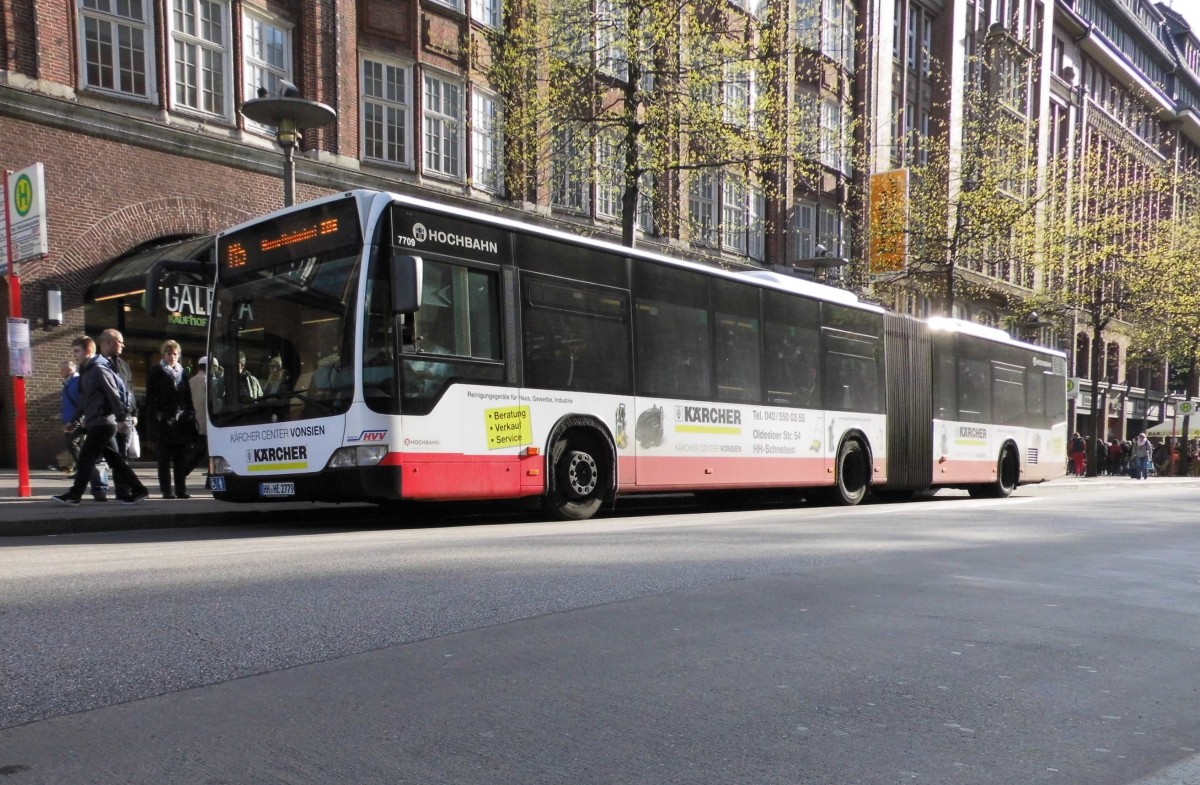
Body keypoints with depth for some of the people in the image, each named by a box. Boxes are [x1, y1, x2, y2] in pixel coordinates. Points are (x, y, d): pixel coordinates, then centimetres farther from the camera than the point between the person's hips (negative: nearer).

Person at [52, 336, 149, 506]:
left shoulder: (99, 370, -12)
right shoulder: (86, 371, 17)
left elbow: (114, 396, -17)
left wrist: (121, 419, -20)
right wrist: (78, 418, 20)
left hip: (102, 423, -9)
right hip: (97, 423, 9)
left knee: (86, 457, -4)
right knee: (114, 458, 8)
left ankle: (74, 495, 2)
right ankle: (137, 489, 9)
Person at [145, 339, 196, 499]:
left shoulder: (183, 373, 16)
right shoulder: (156, 373, 3)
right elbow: (150, 398, -2)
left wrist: (190, 416, 6)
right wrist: (155, 418, -11)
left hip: (181, 421, 4)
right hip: (163, 420, -4)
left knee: (181, 458, 4)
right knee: (165, 458, 0)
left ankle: (181, 489, 8)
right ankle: (167, 490, 2)